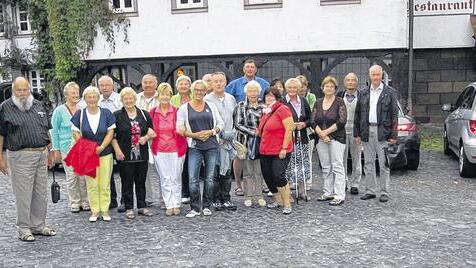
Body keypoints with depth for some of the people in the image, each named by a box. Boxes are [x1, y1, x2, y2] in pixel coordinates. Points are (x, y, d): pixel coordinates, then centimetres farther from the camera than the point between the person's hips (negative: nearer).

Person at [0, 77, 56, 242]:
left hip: (41, 154, 5)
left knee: (41, 193, 10)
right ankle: (24, 229, 12)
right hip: (21, 156, -5)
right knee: (24, 194, 0)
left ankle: (39, 225, 22)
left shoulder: (38, 106, 13)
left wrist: (50, 153, 17)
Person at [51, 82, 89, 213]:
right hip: (67, 148, -3)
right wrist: (56, 150, -2)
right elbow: (54, 131, 2)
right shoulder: (59, 111, -1)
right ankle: (75, 203, 12)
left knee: (84, 176, 4)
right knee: (72, 177, 1)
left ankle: (85, 202, 15)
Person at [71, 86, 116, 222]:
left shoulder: (106, 113, 0)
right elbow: (76, 133, 1)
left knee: (105, 184, 3)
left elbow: (110, 132, -1)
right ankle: (94, 211, 13)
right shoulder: (80, 114, 0)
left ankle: (105, 210, 13)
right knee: (92, 184, 3)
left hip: (105, 153, 0)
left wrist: (101, 147, -13)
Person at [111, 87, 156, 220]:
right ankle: (129, 208, 14)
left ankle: (142, 206, 22)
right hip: (125, 156, -3)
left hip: (142, 155, 3)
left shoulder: (144, 114, 9)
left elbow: (152, 132, 15)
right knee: (127, 182, 4)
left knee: (141, 181, 11)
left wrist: (146, 137, -6)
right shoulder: (117, 115, 0)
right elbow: (112, 135, -1)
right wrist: (117, 150, -11)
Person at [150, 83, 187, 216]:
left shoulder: (177, 111, -2)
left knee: (176, 178, 5)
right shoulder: (152, 112, 3)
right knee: (165, 179, 4)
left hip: (176, 149, -1)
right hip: (159, 150, 2)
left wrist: (182, 130, -9)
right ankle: (169, 205, 13)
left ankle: (177, 205, 17)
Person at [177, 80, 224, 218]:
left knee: (210, 178, 5)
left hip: (212, 146, 2)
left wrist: (212, 132, -8)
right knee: (193, 179, -7)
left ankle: (207, 206, 17)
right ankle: (194, 208, 5)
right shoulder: (184, 108, 4)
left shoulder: (211, 106, 10)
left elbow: (221, 123, 10)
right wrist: (195, 135, -11)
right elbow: (179, 128, 0)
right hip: (195, 147, -2)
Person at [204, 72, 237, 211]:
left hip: (228, 141, 5)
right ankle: (216, 200, 10)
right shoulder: (207, 100, -6)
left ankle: (226, 199, 17)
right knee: (214, 172, 0)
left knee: (227, 171, 9)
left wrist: (233, 132, 9)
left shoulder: (231, 99, 12)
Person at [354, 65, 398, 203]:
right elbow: (357, 114, 12)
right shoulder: (363, 93, 12)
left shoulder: (390, 92, 2)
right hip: (367, 132, 4)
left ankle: (384, 192, 7)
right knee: (369, 163, 8)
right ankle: (370, 190, 17)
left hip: (382, 132, -3)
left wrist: (393, 135, -7)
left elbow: (394, 115, -1)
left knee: (384, 164, 0)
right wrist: (357, 134, 6)